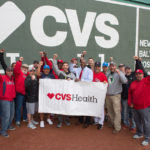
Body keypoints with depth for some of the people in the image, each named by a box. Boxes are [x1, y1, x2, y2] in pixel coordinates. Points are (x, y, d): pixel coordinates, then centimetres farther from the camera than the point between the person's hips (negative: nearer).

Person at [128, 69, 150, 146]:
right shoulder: (133, 83, 11)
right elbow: (130, 93, 14)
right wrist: (130, 102, 7)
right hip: (135, 106, 6)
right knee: (137, 121, 20)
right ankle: (139, 134, 40)